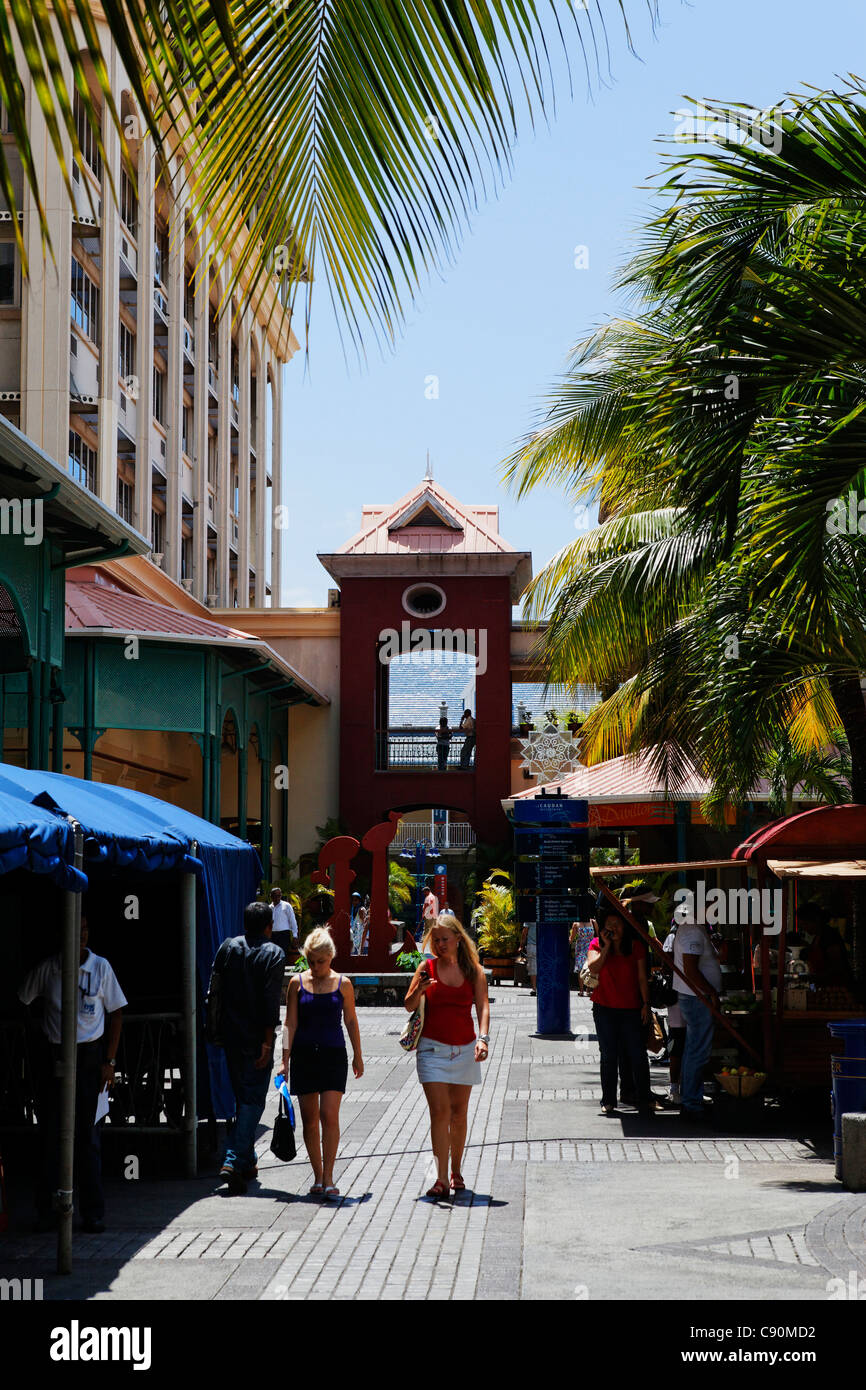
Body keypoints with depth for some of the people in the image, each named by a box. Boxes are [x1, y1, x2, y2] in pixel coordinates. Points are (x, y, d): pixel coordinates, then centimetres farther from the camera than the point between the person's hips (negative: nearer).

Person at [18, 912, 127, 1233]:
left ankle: (92, 1212, 7)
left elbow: (116, 1013, 4)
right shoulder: (47, 968, -1)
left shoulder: (100, 967, 0)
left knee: (89, 1135, 1)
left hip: (89, 1056, -1)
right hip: (53, 1057, 1)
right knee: (50, 1134, 4)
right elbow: (22, 999, 13)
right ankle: (45, 1211, 12)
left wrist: (109, 1061, 0)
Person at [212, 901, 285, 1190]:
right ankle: (234, 1161, -13)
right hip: (256, 1039, -5)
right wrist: (267, 1041, -14)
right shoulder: (273, 954, -8)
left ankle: (247, 1161, 25)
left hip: (231, 1036, 5)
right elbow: (271, 1002, -15)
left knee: (242, 1097, 18)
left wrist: (218, 1031, 13)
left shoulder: (228, 947, 6)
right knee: (253, 1100, -1)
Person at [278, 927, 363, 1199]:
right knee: (309, 1119, 5)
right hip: (304, 1054, 1)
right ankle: (318, 1177, 16)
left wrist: (358, 1056, 12)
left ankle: (328, 1179, -8)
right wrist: (285, 1059, -5)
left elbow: (351, 1021, 10)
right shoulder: (298, 983, 3)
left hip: (333, 1054, -1)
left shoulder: (342, 984, 2)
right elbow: (291, 1024, 2)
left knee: (329, 1115, -12)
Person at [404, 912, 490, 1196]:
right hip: (433, 1048, -1)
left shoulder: (473, 970, 2)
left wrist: (483, 1039, -21)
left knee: (459, 1114, 10)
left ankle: (456, 1172, 25)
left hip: (465, 1049, 2)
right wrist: (419, 989, -18)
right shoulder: (427, 967, 0)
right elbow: (409, 1006, 3)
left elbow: (482, 1007, -6)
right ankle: (441, 1179, -13)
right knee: (439, 1111, -11)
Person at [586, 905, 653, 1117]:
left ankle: (644, 1101, 4)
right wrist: (606, 946, -18)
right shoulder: (597, 945, 1)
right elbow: (593, 968, -17)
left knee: (638, 1056, -3)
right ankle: (608, 1101, 14)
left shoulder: (636, 946, 3)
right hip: (605, 1008, 0)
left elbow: (642, 978, 5)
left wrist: (646, 1004, 0)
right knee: (609, 1056, 6)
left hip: (632, 1008, 0)